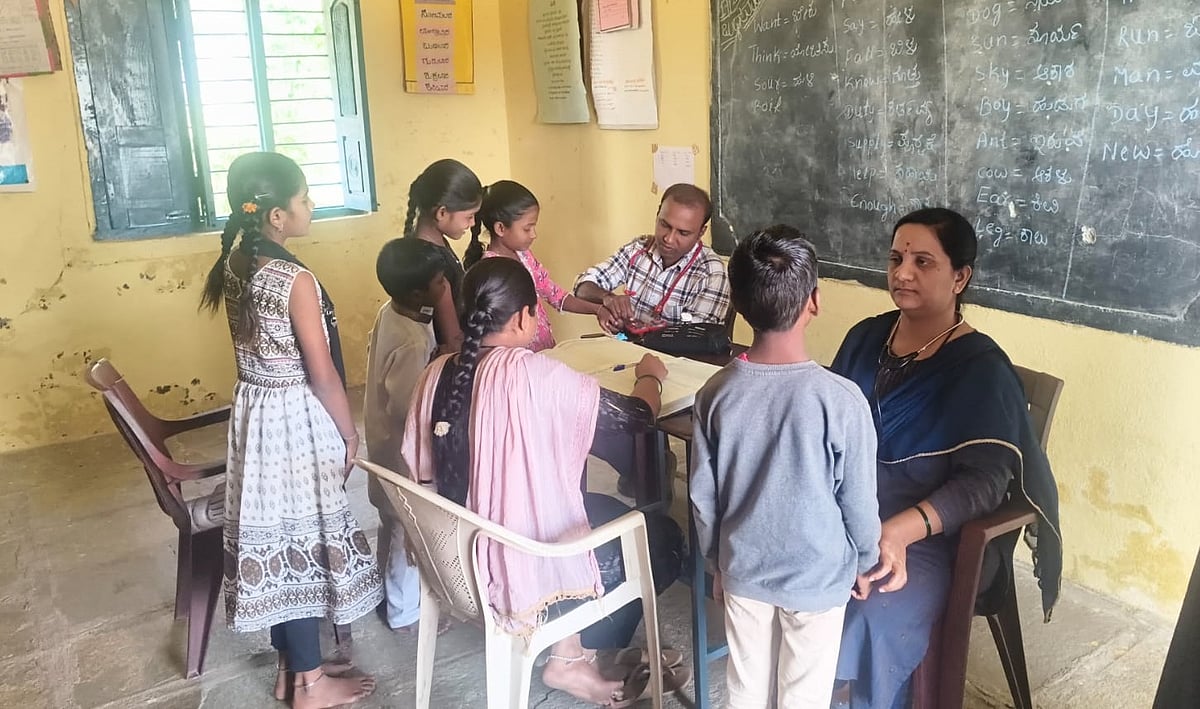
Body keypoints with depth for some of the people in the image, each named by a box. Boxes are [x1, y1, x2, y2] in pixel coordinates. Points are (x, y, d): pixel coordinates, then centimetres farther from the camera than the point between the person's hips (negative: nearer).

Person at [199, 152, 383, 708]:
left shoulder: (233, 268, 3)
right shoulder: (296, 280, -22)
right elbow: (321, 374, -18)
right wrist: (349, 432, -6)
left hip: (252, 412, 8)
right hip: (297, 420, -8)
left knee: (271, 535, 16)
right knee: (300, 538, 3)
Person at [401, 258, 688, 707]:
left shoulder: (439, 372, -5)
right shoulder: (535, 374, -24)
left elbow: (422, 472, 3)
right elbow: (636, 416, -13)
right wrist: (651, 375, 8)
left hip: (459, 555, 7)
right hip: (527, 563, -7)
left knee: (604, 508, 25)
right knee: (664, 540, 13)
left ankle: (573, 646, 24)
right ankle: (572, 658, 23)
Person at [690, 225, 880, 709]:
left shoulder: (716, 393, -15)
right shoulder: (841, 399, -24)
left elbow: (704, 496, -5)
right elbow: (859, 503, -14)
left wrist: (717, 560, 12)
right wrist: (864, 564, 6)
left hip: (743, 570, 3)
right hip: (817, 576, -3)